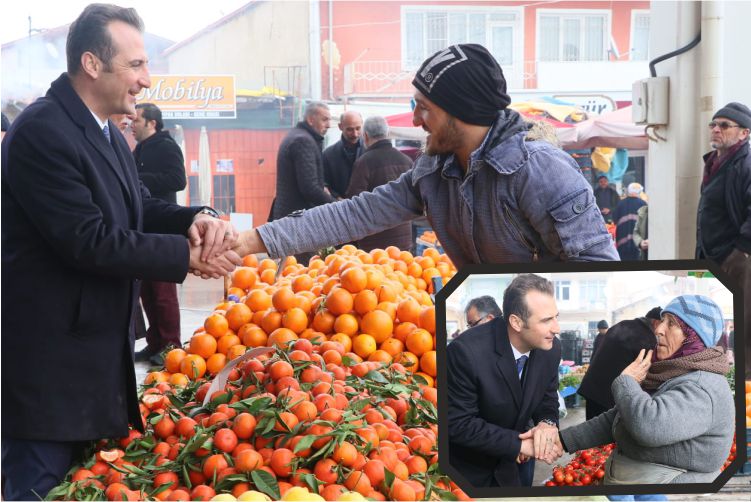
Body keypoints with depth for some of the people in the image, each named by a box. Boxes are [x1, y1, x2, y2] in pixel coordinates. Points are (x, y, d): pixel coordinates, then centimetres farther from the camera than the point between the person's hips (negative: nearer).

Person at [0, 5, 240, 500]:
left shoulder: (109, 134, 12)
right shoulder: (42, 132, -20)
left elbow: (139, 206, 11)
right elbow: (89, 241, -25)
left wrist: (197, 219, -11)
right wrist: (188, 255, -18)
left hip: (101, 353, 10)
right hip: (48, 363, -10)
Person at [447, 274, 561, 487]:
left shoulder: (550, 348, -13)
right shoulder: (467, 351, -30)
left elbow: (547, 398, 3)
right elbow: (458, 424, -25)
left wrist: (547, 423, -20)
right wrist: (519, 443, -27)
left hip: (512, 462, 5)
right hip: (466, 468, -5)